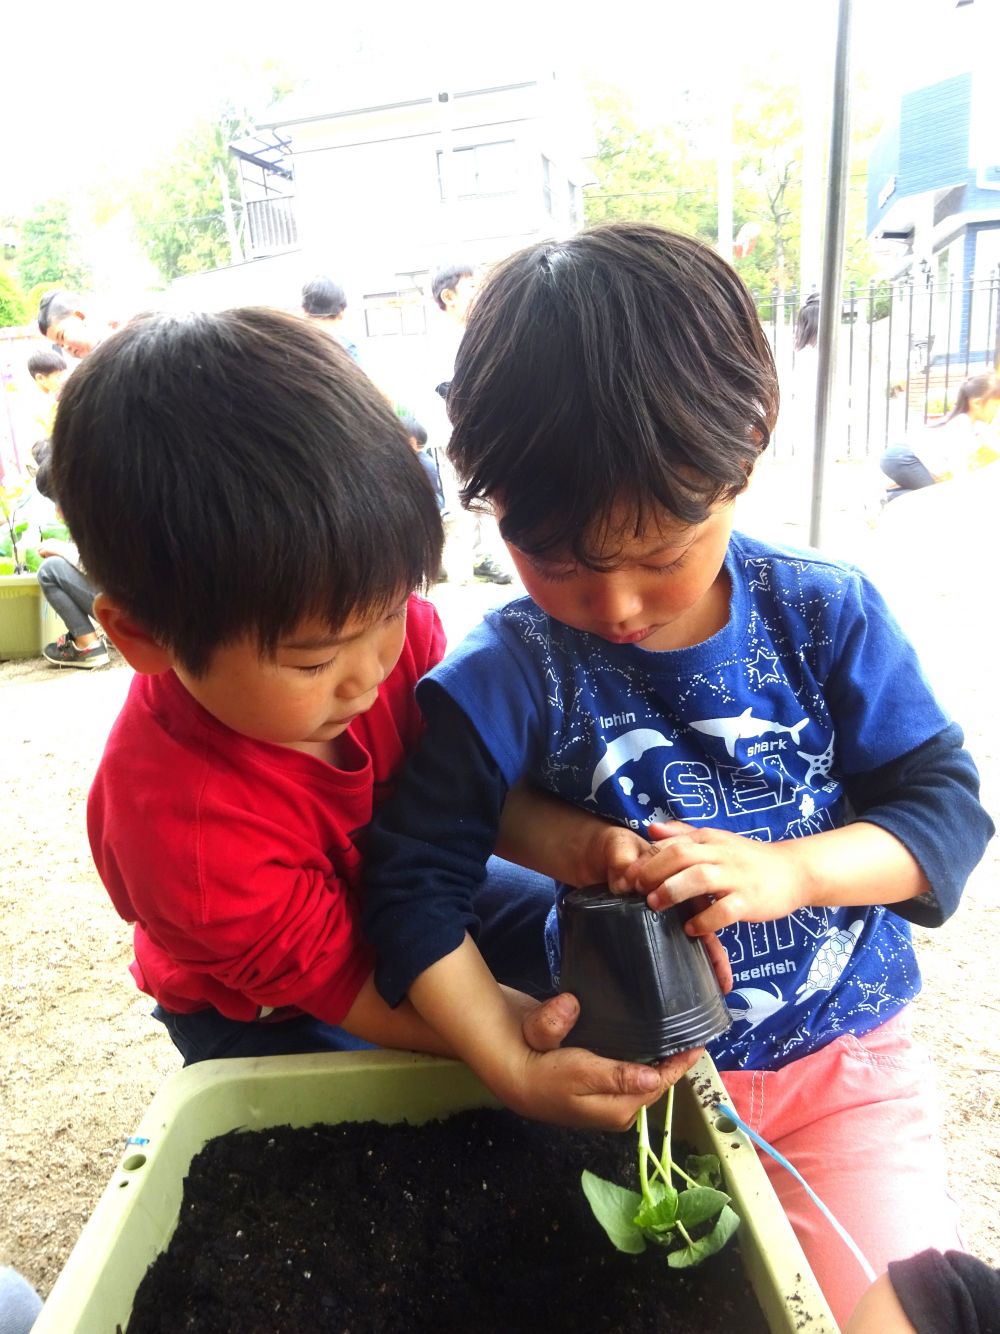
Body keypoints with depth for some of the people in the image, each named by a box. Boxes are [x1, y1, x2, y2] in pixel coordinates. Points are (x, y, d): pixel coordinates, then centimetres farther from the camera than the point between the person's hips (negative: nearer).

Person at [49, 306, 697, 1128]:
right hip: (269, 1011, -3)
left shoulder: (372, 616, -28)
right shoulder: (186, 827, -40)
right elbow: (346, 988, -29)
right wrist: (523, 1034, -42)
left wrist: (577, 844, -38)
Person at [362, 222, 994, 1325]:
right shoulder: (506, 681, -17)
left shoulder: (826, 616, -11)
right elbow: (416, 877, -15)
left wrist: (790, 869, -25)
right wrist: (515, 1067, -24)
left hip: (844, 1052, 2)